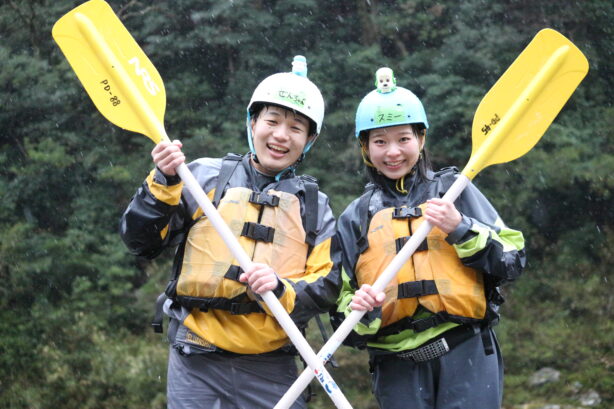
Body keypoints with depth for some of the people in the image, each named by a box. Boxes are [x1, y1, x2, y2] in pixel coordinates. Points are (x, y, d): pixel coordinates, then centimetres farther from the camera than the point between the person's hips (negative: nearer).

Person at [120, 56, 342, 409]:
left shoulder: (314, 206, 12)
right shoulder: (205, 177, 6)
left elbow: (326, 287, 5)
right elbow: (141, 241, 2)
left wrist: (282, 290, -14)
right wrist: (164, 182, -12)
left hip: (271, 370, 2)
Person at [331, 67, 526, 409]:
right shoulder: (356, 218, 13)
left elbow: (512, 261, 1)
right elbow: (342, 306, 12)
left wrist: (459, 229, -12)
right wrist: (358, 311, -10)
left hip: (466, 358, -2)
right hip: (398, 371, 2)